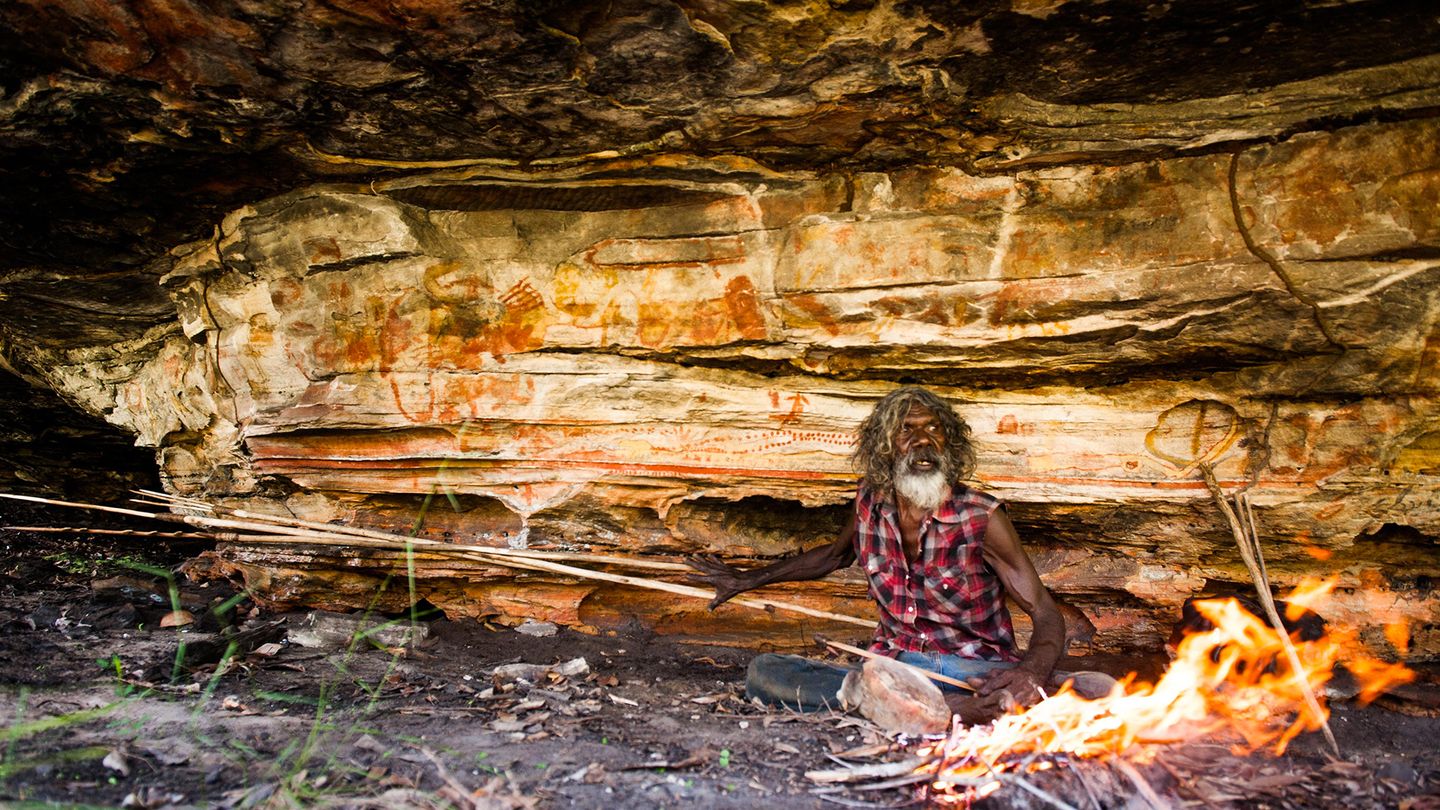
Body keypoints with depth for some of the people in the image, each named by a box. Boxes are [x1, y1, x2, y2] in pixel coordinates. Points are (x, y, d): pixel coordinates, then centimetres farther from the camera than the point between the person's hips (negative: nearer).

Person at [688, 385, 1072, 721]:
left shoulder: (982, 518, -9)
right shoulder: (871, 503, 2)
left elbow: (1046, 613, -11)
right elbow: (835, 555, 25)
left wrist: (1033, 670, -35)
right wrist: (750, 579, 27)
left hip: (975, 672, -4)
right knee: (763, 672, -19)